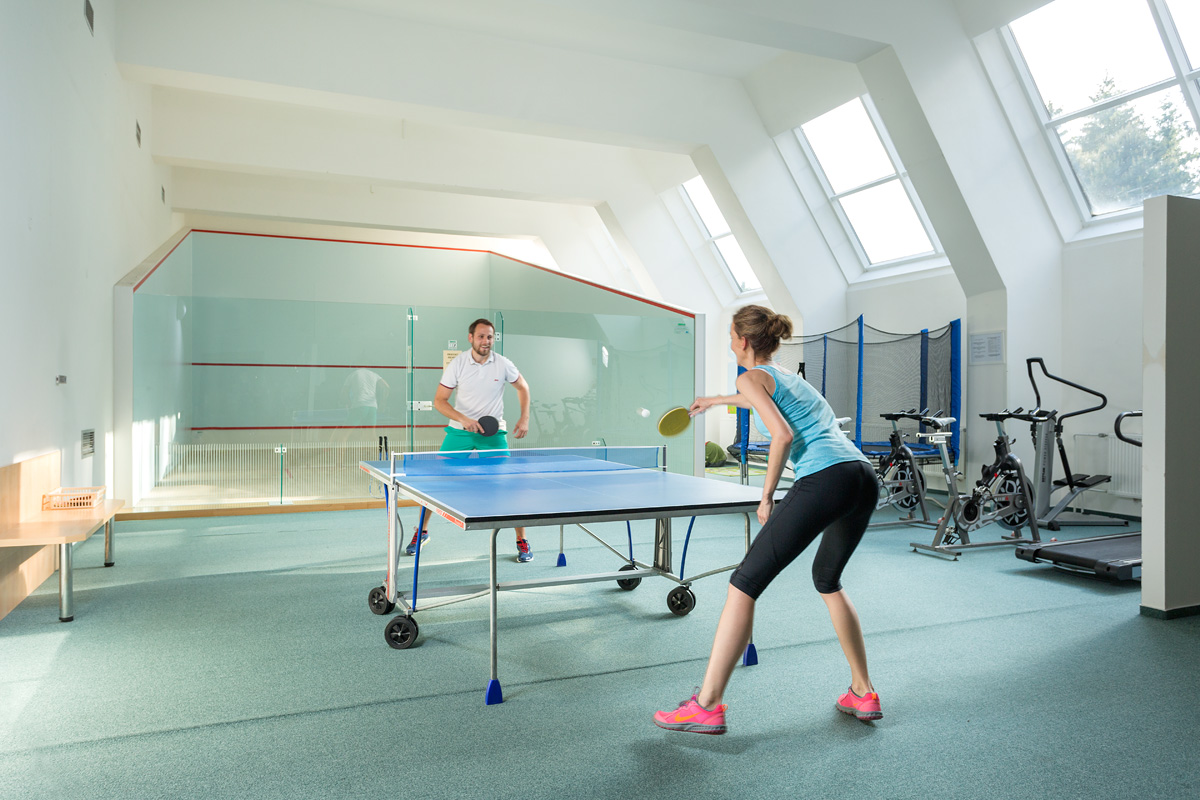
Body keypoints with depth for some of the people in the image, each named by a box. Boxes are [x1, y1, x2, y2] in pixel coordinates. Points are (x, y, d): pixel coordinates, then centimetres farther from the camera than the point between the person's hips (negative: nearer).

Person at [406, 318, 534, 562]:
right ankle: (422, 531, 24)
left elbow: (522, 387, 10)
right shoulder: (457, 364, -9)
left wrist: (524, 418, -1)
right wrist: (464, 420, -22)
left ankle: (522, 541, 7)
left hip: (493, 434, 0)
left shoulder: (502, 364, -7)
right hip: (459, 431, 1)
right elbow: (439, 400, -8)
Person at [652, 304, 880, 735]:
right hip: (865, 477, 9)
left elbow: (784, 434, -11)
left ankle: (707, 705, -3)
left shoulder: (752, 376, 4)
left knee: (744, 585, -4)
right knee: (827, 579, 28)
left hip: (824, 479, -9)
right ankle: (863, 694, 30)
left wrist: (767, 494, -2)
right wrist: (718, 400, 65)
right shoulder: (788, 375, 28)